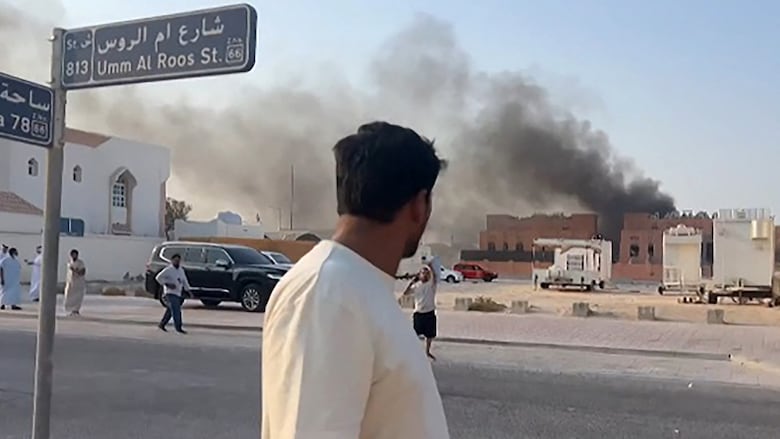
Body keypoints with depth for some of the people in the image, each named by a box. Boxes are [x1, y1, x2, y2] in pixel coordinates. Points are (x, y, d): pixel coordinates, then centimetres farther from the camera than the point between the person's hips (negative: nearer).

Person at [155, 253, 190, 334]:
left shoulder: (181, 270, 14)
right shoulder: (168, 270, -8)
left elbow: (184, 281, 20)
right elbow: (158, 277, -11)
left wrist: (188, 290, 10)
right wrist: (167, 284, -18)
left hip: (178, 294, 8)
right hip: (170, 293, -8)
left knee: (170, 310, 14)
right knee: (176, 311, -13)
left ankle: (162, 324, 28)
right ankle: (178, 328, -13)